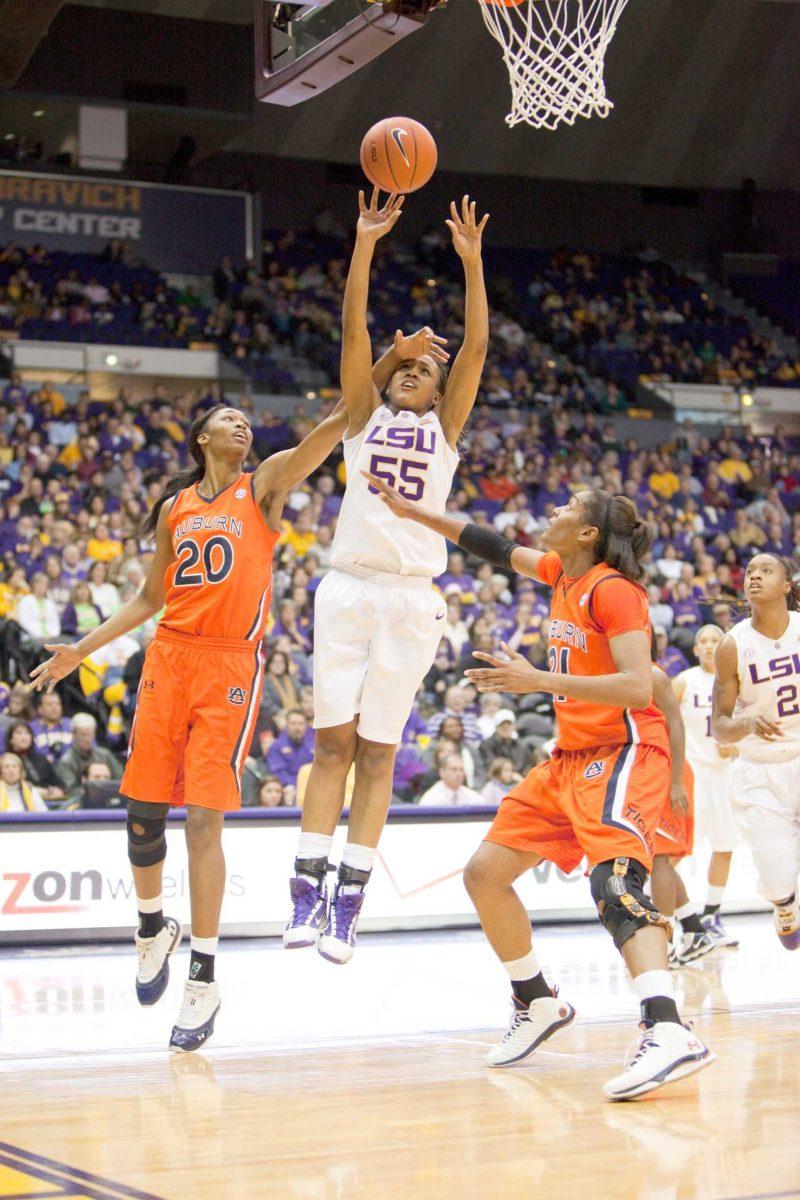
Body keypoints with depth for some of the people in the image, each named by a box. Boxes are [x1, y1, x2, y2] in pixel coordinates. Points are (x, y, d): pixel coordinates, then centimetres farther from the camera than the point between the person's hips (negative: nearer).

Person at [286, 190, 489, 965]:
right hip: (348, 588, 0)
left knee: (377, 751, 1)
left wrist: (471, 262, -9)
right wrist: (364, 246, -9)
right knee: (332, 742, -1)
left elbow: (476, 347, 1)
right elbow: (353, 331, 1)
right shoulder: (365, 415, 13)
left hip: (411, 597, 0)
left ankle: (348, 903, 2)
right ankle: (307, 892, 0)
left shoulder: (446, 427, 12)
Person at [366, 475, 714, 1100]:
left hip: (624, 753, -10)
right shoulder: (564, 574, 9)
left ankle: (669, 1032, -46)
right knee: (485, 872, 10)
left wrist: (539, 680, -28)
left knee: (614, 881, -32)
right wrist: (412, 510, 24)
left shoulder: (613, 590, -15)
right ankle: (538, 1005, 25)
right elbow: (494, 546, 24)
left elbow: (638, 687, -25)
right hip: (571, 757, 10)